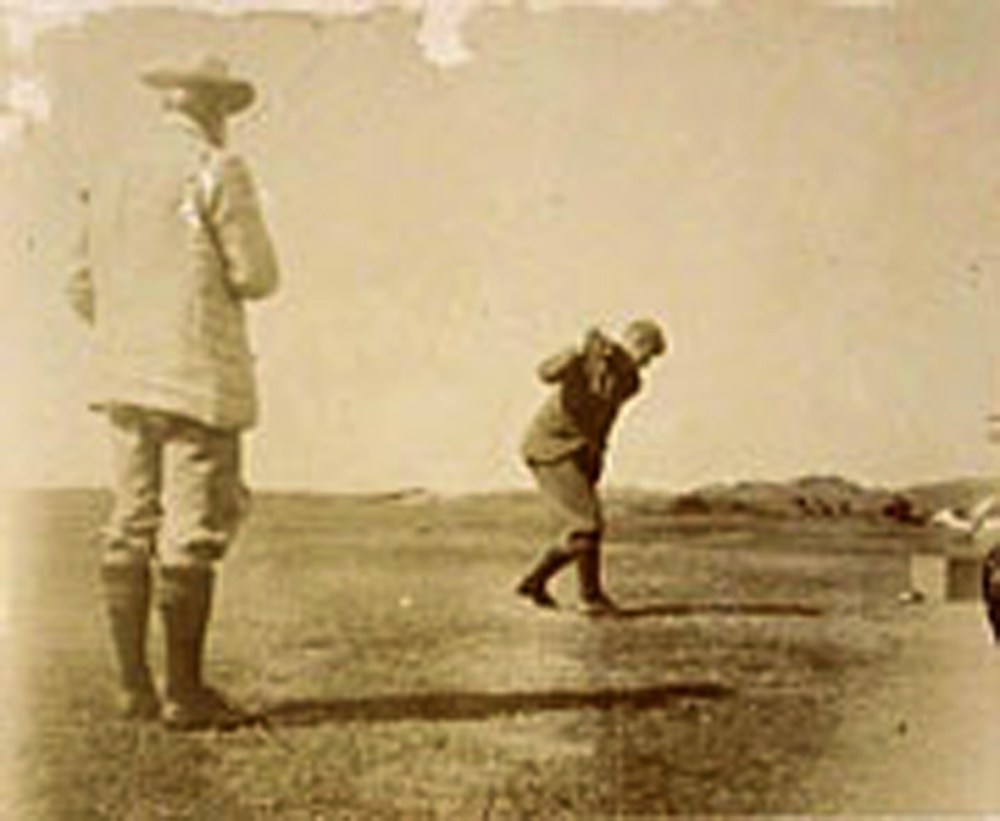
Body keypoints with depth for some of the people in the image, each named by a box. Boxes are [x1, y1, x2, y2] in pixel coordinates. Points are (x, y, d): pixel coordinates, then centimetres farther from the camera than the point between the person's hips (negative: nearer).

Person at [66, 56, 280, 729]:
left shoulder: (114, 180, 14)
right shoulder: (217, 171, -7)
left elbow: (84, 292, 16)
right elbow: (257, 276, -11)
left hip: (123, 379, 7)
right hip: (198, 378, -7)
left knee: (132, 530, 10)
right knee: (192, 534, -5)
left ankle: (135, 686, 14)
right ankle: (185, 693, -2)